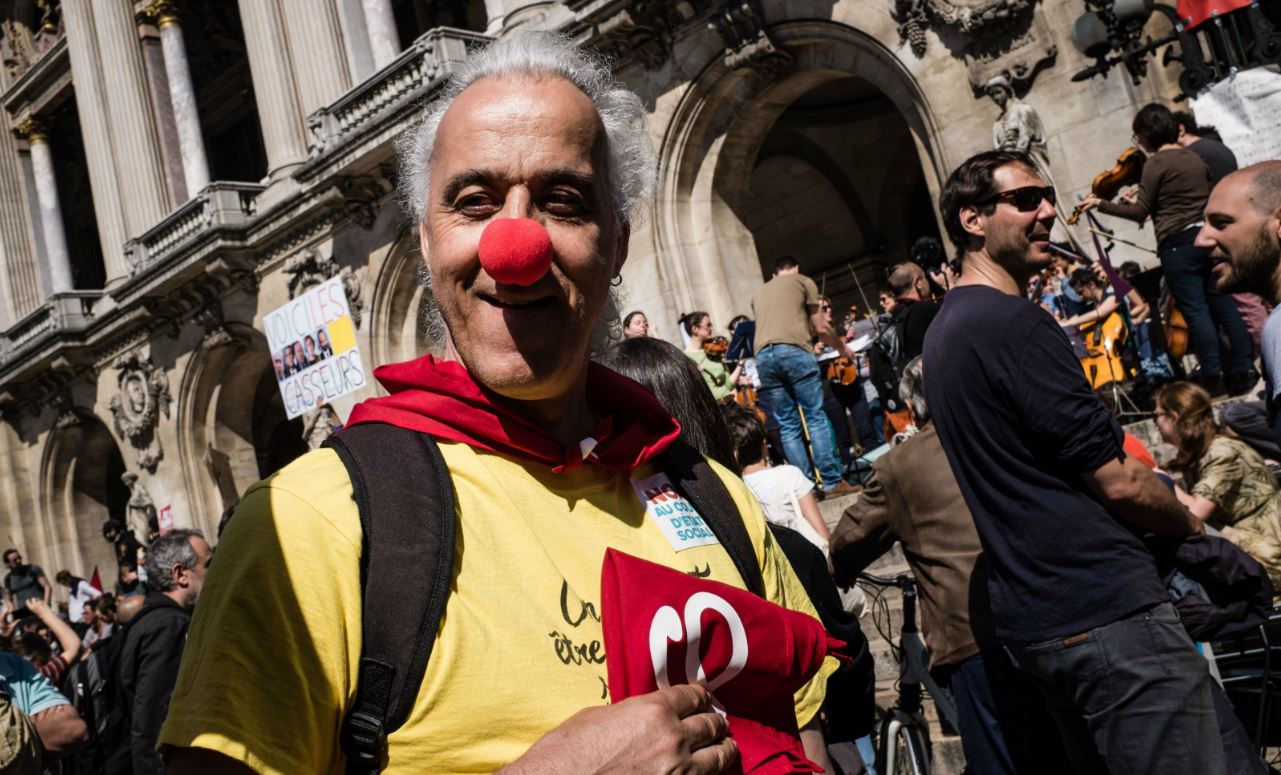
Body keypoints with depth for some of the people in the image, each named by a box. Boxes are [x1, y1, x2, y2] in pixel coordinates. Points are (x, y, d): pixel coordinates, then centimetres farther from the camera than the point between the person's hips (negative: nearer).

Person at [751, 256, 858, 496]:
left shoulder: (758, 294, 31)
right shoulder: (802, 281, 17)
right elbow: (821, 328, 15)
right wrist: (842, 348, 31)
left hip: (763, 356, 4)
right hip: (794, 351, -4)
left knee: (788, 425, 6)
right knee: (815, 417, -1)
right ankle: (832, 481, -6)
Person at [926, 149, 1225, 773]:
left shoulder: (944, 330, 15)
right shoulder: (1013, 322, -16)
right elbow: (1118, 482, -16)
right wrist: (1189, 521, 5)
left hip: (1032, 620, 10)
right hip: (1105, 607, -10)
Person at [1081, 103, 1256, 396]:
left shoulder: (1156, 163, -8)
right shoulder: (1194, 158, 15)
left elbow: (1140, 212, -8)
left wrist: (1101, 204, -1)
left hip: (1178, 243, -7)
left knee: (1195, 311, -5)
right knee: (1223, 305, 8)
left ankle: (1213, 378, -5)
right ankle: (1243, 370, 9)